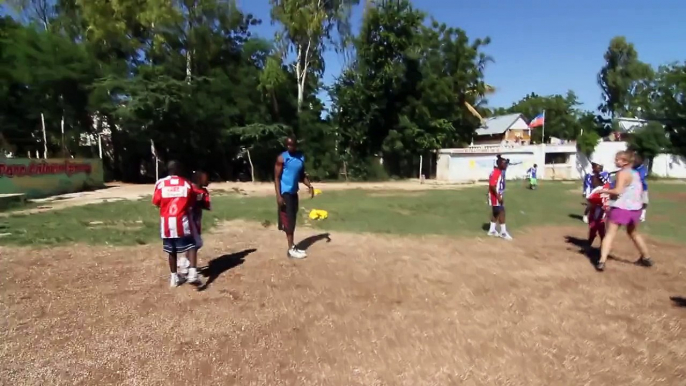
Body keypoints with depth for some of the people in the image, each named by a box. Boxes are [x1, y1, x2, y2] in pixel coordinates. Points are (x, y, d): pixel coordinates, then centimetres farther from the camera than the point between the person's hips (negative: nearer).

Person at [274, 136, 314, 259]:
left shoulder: (301, 157, 7)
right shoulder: (282, 158, -11)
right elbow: (277, 177, -13)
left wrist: (309, 185, -3)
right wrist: (278, 195, -20)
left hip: (294, 193, 7)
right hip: (285, 193, -7)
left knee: (293, 220, 12)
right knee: (287, 221, -5)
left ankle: (292, 246, 21)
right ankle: (291, 250, -1)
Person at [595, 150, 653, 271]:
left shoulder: (622, 173, -11)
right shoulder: (635, 173, 14)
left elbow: (618, 191, -21)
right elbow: (640, 191, 20)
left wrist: (604, 191, -8)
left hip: (621, 207, -8)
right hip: (635, 208, 8)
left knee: (610, 234, -8)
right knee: (633, 233, 28)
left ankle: (602, 262, -17)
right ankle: (646, 258, 40)